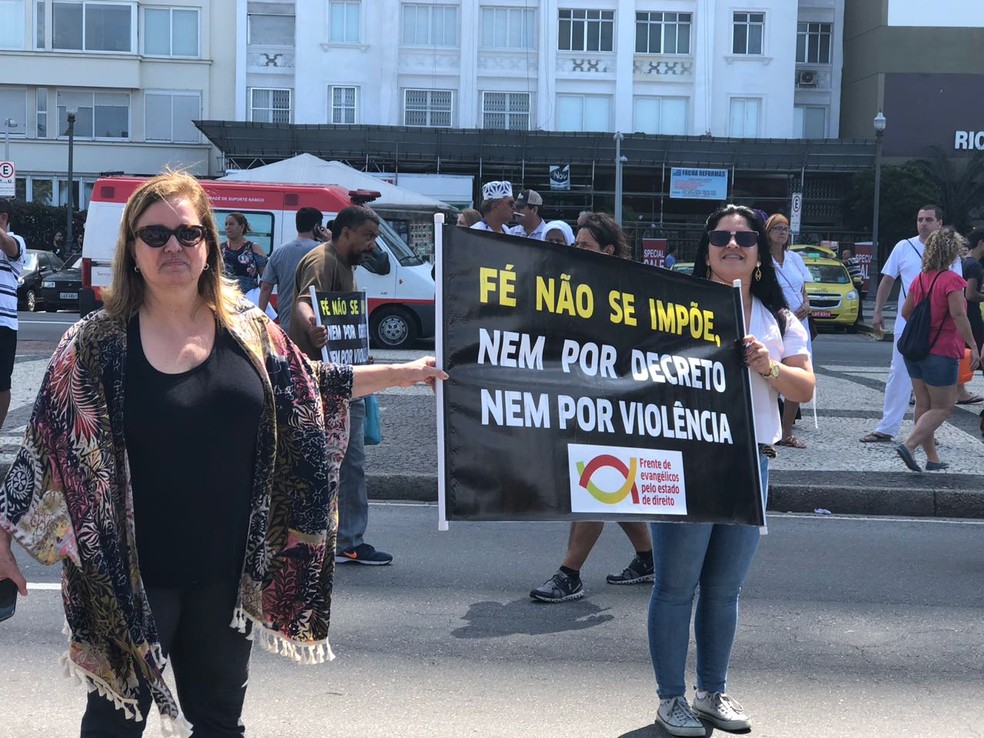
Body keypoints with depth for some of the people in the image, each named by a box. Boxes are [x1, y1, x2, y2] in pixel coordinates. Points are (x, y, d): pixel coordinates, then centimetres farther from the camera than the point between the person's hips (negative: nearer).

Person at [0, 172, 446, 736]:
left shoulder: (249, 329, 2)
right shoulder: (98, 342, -8)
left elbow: (312, 387, 16)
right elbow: (48, 442, -6)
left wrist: (401, 373, 16)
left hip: (227, 570, 4)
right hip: (133, 574, -3)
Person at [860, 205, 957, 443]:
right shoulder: (904, 247, 3)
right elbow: (887, 281, 8)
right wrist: (877, 312, 3)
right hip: (906, 324, 1)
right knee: (898, 375, 2)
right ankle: (886, 429, 6)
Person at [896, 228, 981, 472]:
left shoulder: (919, 279, 7)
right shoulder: (951, 280, -14)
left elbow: (906, 312, 12)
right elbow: (958, 315, -21)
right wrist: (973, 346, -18)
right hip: (941, 352, -7)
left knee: (923, 405, 11)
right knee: (942, 407, 1)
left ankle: (932, 458, 17)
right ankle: (909, 445, -15)